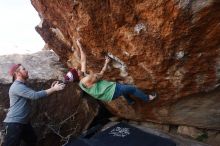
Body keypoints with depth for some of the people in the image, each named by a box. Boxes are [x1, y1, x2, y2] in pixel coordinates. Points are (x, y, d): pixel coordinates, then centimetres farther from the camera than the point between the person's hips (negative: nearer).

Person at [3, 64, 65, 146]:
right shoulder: (17, 86, -20)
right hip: (14, 123, -10)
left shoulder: (23, 86, 15)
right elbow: (35, 95, -29)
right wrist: (54, 89, -24)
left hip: (24, 122, 10)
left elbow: (35, 94, 11)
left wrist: (51, 88, 0)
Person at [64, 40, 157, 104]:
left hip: (110, 88, 10)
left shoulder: (83, 76, 2)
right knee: (132, 88, 3)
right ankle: (147, 98, 26)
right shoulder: (86, 80, -24)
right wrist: (106, 63, -4)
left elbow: (83, 61, 7)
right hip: (111, 92, -10)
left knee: (124, 86, 32)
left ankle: (130, 101, 50)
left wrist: (80, 47, 9)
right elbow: (100, 75, -14)